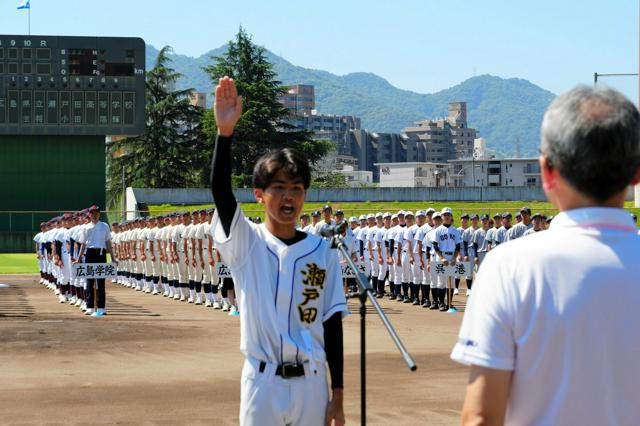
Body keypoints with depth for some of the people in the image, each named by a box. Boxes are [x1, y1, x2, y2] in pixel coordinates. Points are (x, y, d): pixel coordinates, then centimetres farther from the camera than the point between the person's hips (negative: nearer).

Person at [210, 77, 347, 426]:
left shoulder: (322, 251, 3)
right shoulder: (246, 243, -1)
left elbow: (332, 323, 4)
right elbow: (220, 189, -18)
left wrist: (337, 396, 1)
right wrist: (225, 131, -32)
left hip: (310, 382, 2)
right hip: (262, 381, -2)